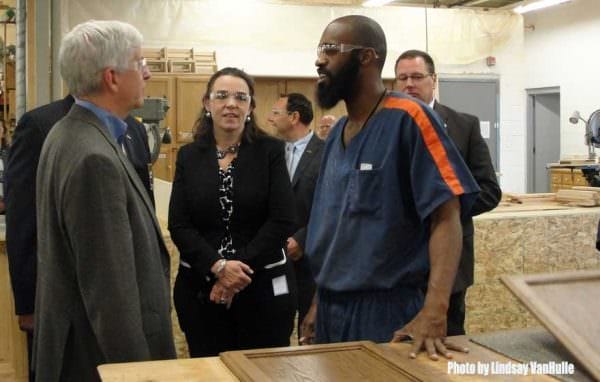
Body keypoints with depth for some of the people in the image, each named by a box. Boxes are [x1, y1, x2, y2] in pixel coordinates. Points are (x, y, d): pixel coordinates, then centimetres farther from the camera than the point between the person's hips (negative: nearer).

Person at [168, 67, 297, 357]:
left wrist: (241, 269, -15)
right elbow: (178, 225, -1)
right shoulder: (188, 156, 5)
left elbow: (282, 221, -8)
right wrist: (218, 267, -16)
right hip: (200, 287, 2)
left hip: (264, 286, -1)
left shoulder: (270, 151, -1)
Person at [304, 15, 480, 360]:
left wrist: (434, 312, -29)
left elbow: (446, 216, -19)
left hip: (387, 309, -7)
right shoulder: (337, 134, 10)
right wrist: (319, 302, 9)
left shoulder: (406, 118, -13)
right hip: (330, 308, 7)